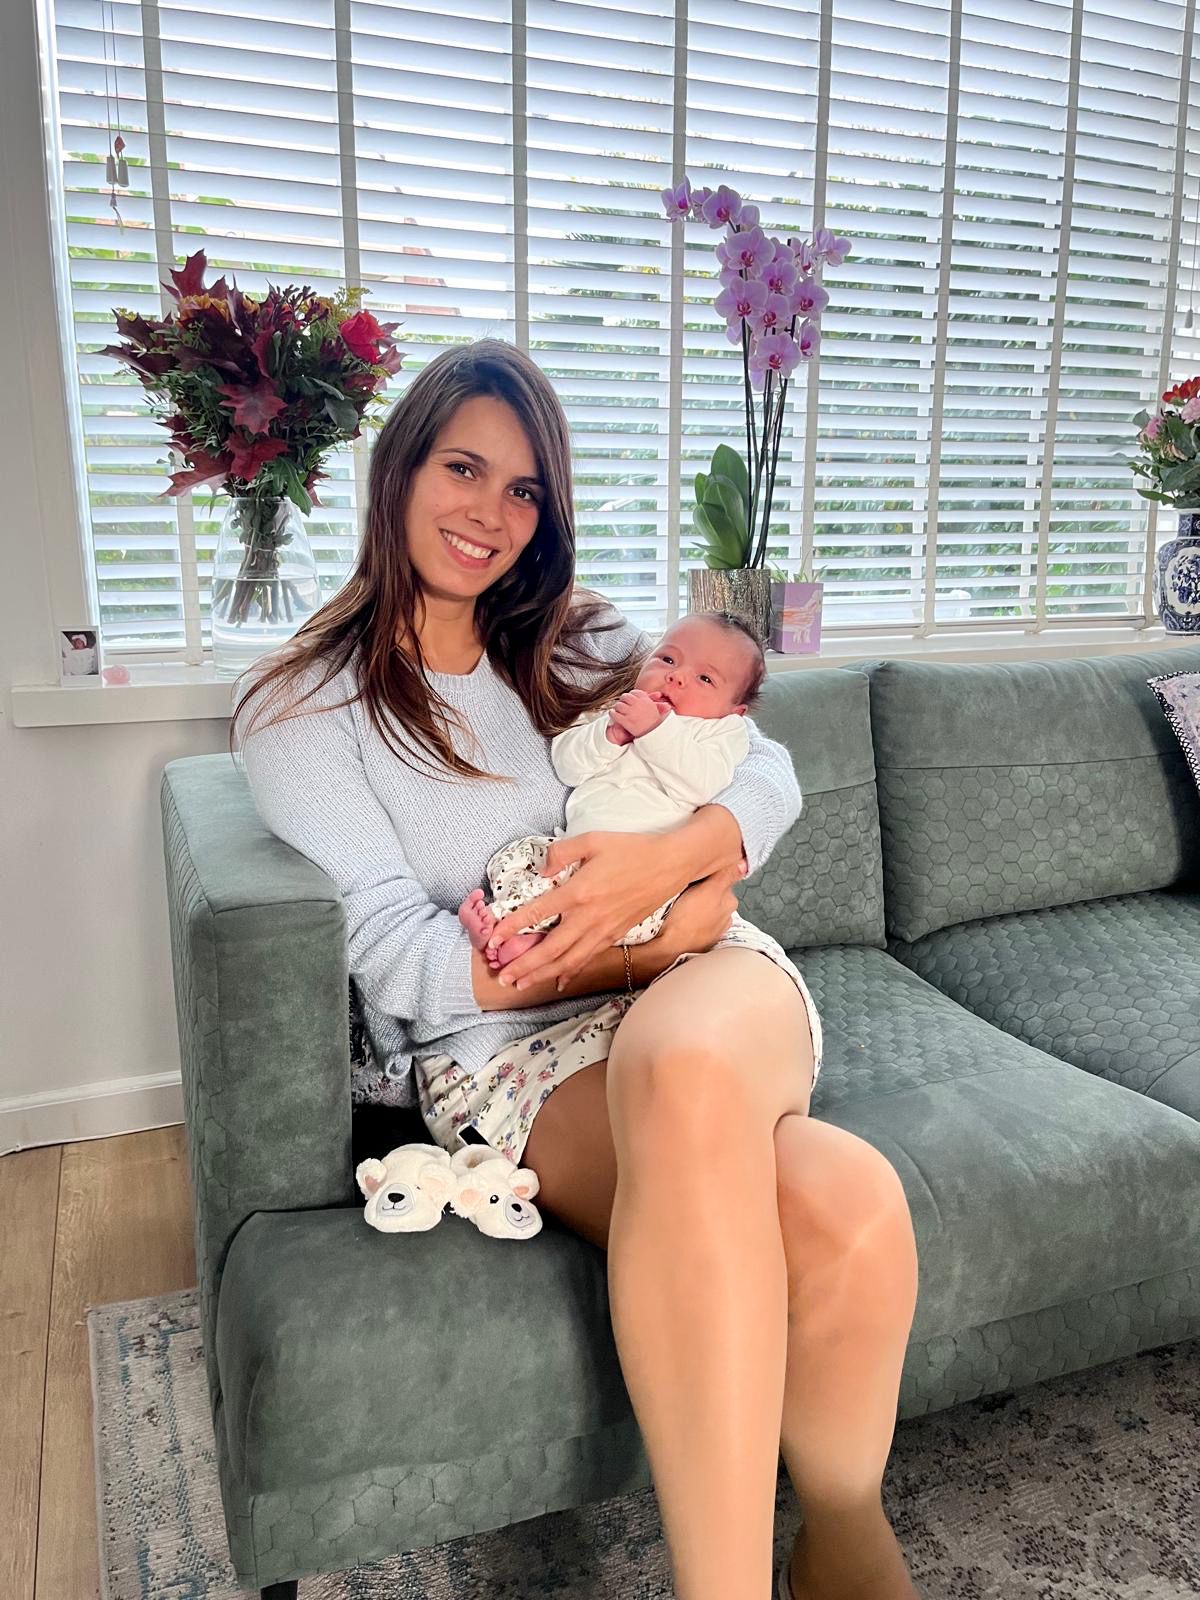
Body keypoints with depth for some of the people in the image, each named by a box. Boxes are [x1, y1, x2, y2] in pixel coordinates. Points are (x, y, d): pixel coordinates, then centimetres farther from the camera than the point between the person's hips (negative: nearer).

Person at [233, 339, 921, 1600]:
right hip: (499, 1051, -3)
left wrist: (673, 855, -16)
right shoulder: (300, 711, 4)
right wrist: (658, 937, -14)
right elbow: (400, 964, -6)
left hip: (705, 990, 3)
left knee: (682, 1063, -37)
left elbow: (765, 767, 7)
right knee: (846, 1209, -34)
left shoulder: (579, 642, 18)